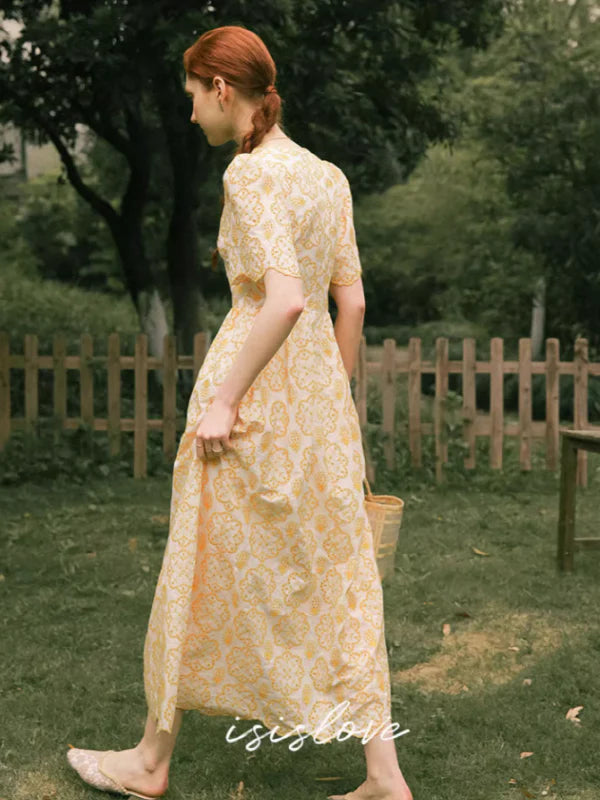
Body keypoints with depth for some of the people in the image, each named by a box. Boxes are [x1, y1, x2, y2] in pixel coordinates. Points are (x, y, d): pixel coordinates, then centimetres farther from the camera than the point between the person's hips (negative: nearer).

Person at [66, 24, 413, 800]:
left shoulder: (250, 172, -13)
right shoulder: (328, 176, 10)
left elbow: (285, 299, -25)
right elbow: (351, 302, 11)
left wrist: (225, 400, -18)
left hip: (256, 385, -7)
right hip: (318, 388, 7)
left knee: (204, 573, 7)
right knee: (332, 576, 10)